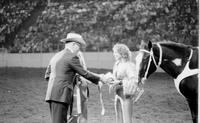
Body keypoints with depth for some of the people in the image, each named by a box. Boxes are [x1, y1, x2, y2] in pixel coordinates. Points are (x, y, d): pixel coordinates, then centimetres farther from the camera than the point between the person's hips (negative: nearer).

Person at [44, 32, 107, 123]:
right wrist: (99, 78, 10)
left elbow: (47, 76, 21)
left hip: (51, 94, 9)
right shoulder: (72, 57, -7)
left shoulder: (56, 56, 18)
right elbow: (85, 74, -4)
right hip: (61, 95, -9)